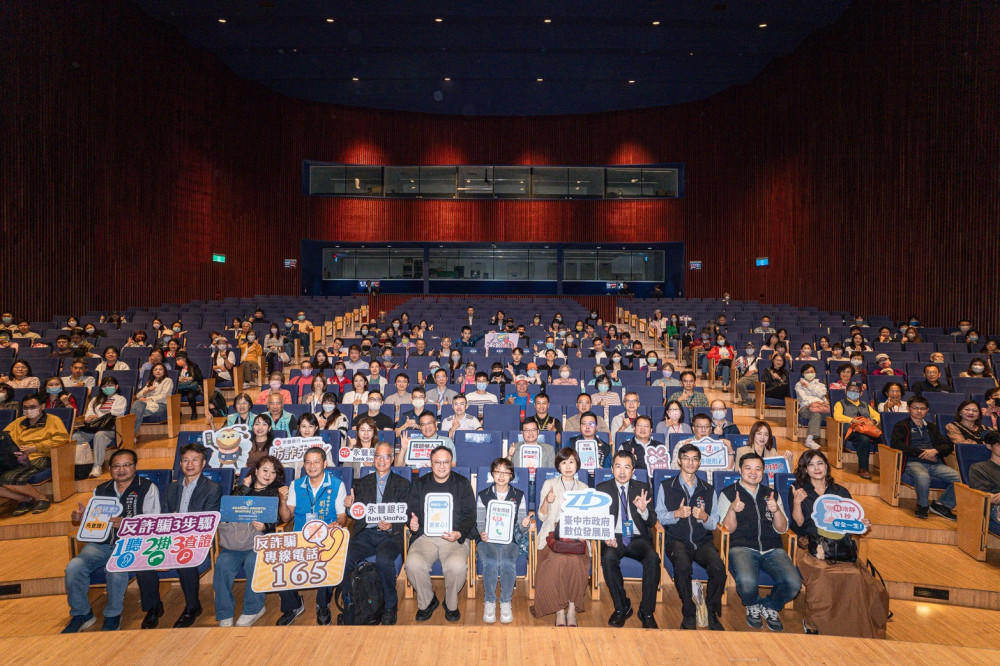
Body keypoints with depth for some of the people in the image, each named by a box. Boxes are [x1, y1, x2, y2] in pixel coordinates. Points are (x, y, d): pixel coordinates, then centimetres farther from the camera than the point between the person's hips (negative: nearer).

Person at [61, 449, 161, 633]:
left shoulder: (148, 488, 4)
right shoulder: (100, 491, 20)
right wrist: (81, 517, -2)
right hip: (101, 543, 5)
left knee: (116, 569, -33)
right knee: (74, 566, -21)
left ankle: (113, 616, -8)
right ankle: (81, 614, 1)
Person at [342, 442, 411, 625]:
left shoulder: (403, 484, 12)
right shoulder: (362, 483, 19)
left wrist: (391, 526, -17)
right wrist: (350, 505, -10)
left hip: (389, 535, -2)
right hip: (365, 533, 2)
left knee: (384, 560, -33)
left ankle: (390, 607, -11)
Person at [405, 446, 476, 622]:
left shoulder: (462, 484, 9)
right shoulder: (419, 484, 14)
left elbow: (470, 515, 6)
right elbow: (411, 510, 14)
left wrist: (459, 534, -13)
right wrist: (412, 522, -10)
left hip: (455, 537, -2)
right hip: (425, 536, 2)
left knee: (457, 566, -32)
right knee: (413, 564, -28)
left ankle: (451, 604, 1)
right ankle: (427, 601, 2)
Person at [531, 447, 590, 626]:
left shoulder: (584, 488, 18)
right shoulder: (549, 484, 12)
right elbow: (542, 516, 8)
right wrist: (546, 501, -11)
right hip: (553, 533, -1)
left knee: (575, 561, -32)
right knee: (558, 561, -32)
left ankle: (572, 608, -17)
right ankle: (559, 610, -18)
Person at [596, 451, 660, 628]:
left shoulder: (643, 488, 9)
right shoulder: (602, 489, 8)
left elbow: (652, 522, 4)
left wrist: (643, 510, -19)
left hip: (639, 539, 1)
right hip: (614, 538, 0)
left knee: (653, 558, -30)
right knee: (608, 558, -33)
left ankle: (647, 612, -14)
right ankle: (621, 607, -12)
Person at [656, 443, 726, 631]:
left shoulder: (708, 489, 15)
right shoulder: (666, 486, 9)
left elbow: (715, 523, 10)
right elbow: (660, 516, 5)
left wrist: (704, 517, -12)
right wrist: (677, 514, -14)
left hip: (703, 541, 2)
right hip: (677, 540, -2)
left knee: (718, 567, -28)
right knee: (683, 566, -34)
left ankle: (712, 612, -4)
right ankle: (688, 613, -13)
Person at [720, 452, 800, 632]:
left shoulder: (772, 494, 20)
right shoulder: (728, 494, 9)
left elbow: (782, 529, 13)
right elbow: (729, 528, 2)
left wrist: (776, 510, -7)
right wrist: (732, 509, -19)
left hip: (772, 549, 3)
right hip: (742, 547, -3)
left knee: (793, 583, -25)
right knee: (747, 582, -33)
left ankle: (770, 607, 9)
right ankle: (752, 606, 6)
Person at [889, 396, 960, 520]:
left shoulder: (932, 427, 28)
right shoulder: (902, 426, 12)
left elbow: (949, 445, 18)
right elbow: (896, 444, -5)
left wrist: (935, 451, -4)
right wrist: (921, 453, -9)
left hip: (935, 463, 5)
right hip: (913, 462, -5)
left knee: (961, 478, -21)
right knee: (923, 476, -38)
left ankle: (941, 505, -4)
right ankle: (923, 505, -11)